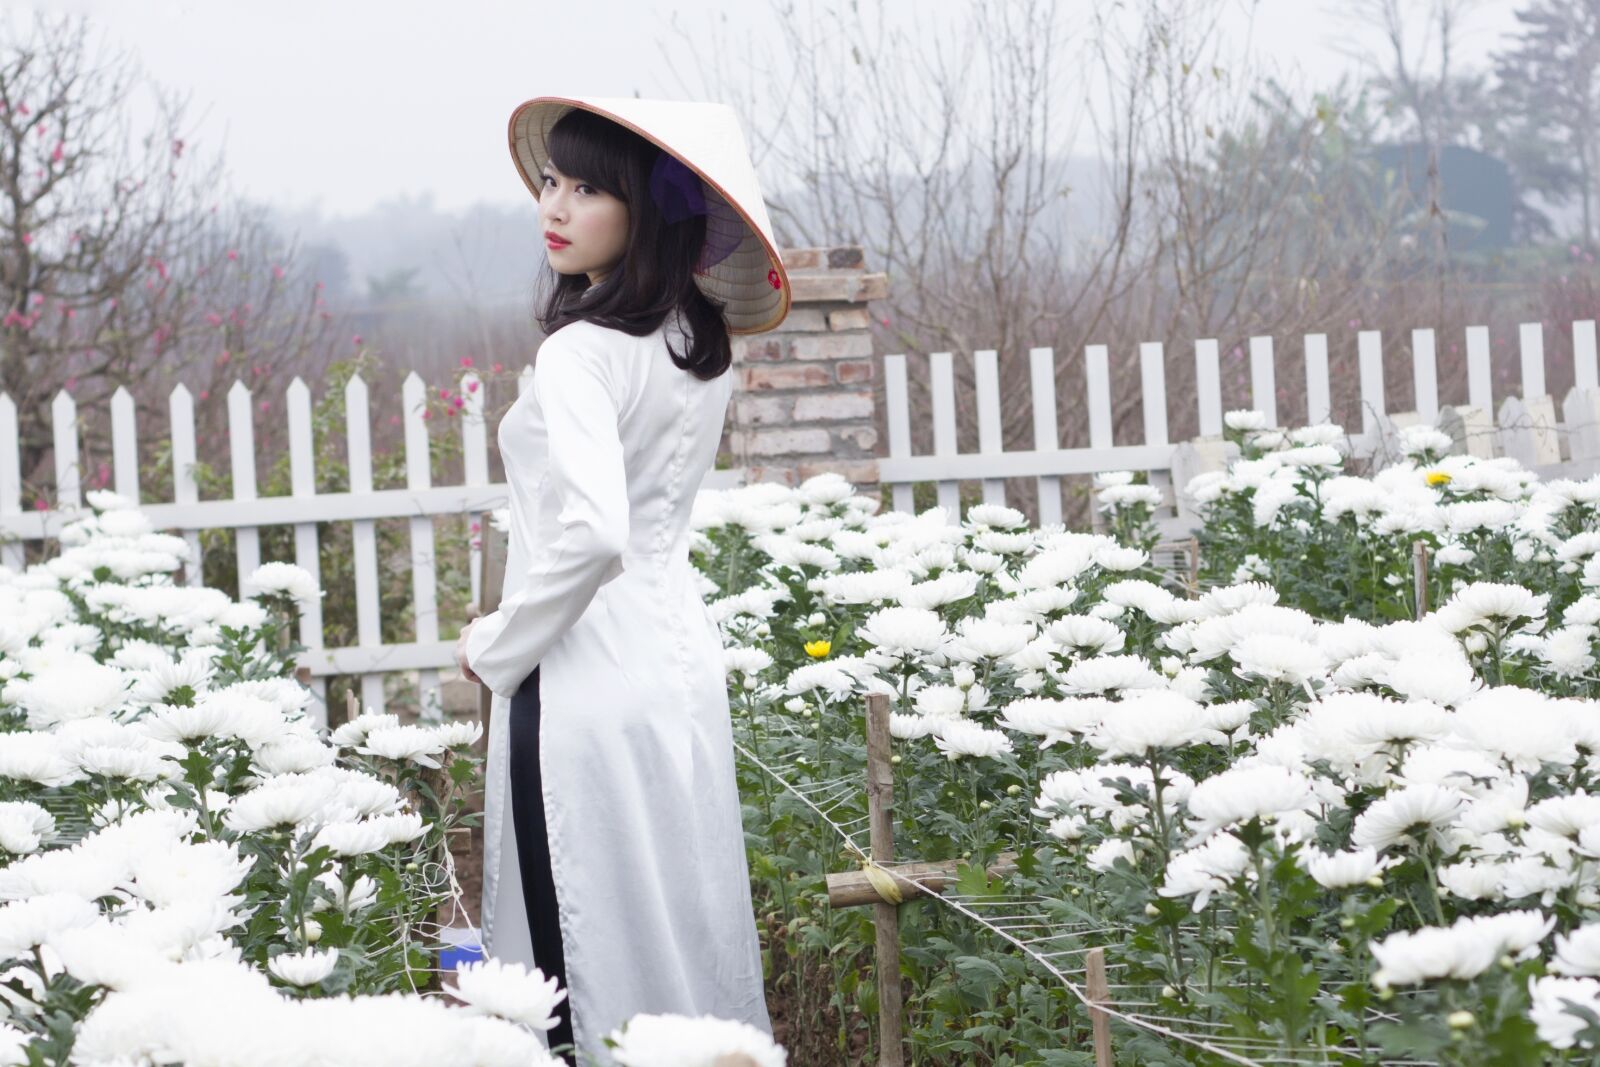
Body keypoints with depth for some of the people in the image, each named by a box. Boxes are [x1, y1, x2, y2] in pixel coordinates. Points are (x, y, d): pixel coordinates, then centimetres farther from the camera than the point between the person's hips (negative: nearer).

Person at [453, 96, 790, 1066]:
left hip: (588, 676, -9)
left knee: (588, 947, -1)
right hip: (681, 650, 9)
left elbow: (589, 532, -28)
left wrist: (497, 649, -16)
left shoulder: (583, 349, -17)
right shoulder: (701, 341, 8)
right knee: (688, 913, 15)